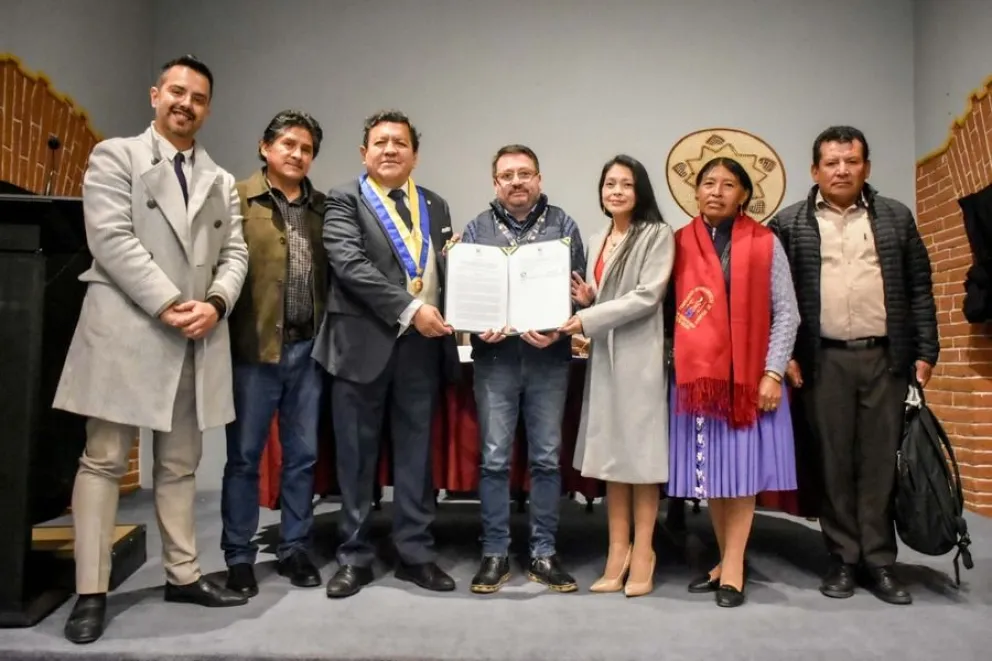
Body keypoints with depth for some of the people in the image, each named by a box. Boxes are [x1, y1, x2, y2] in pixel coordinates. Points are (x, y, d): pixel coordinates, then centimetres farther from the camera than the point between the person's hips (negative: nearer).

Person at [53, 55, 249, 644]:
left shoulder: (222, 181, 18)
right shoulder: (115, 156, 4)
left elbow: (235, 253, 10)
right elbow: (113, 239, -9)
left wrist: (215, 304, -10)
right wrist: (168, 305, -16)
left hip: (197, 338, 5)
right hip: (126, 330, -4)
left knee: (181, 464, 10)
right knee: (104, 461, 0)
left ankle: (183, 575, 20)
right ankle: (92, 593, 8)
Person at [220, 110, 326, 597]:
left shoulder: (323, 207, 13)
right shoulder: (238, 199, 0)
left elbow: (333, 271, 11)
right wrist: (225, 330, -13)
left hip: (308, 348, 4)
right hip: (256, 345, -4)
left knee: (302, 455, 11)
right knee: (244, 456, 6)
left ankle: (294, 549, 24)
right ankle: (239, 556, 20)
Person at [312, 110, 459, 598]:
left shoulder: (436, 206, 15)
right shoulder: (344, 200, 1)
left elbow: (449, 271, 14)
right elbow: (350, 264, -14)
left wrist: (450, 316, -7)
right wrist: (410, 309, -20)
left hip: (422, 346, 4)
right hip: (363, 344, -3)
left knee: (416, 455, 11)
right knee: (356, 457, 7)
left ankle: (415, 554, 23)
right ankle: (354, 557, 21)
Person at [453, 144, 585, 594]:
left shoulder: (563, 225, 7)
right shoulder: (477, 229, 8)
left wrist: (559, 330, -16)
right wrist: (480, 328, -13)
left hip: (549, 358, 0)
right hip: (495, 358, 0)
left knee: (547, 458, 7)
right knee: (494, 459, 4)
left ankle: (543, 553, 19)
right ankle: (495, 554, 17)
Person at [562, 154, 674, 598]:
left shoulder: (657, 234, -3)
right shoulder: (598, 241, 18)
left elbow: (647, 296, -13)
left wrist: (588, 320, -15)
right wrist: (585, 301, -1)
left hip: (640, 355, -6)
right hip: (604, 354, 6)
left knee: (641, 452, 0)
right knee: (611, 452, 7)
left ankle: (642, 554, 10)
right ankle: (617, 552, 15)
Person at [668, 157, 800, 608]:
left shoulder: (765, 244, 2)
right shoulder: (680, 243, 7)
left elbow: (786, 313, 0)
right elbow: (669, 307, 6)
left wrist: (773, 373, -7)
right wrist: (676, 359, -3)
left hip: (750, 374, -2)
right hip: (696, 373, 2)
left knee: (740, 467, 2)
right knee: (709, 469, 7)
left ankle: (733, 567, 10)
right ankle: (727, 560, 20)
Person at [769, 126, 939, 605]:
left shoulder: (896, 217, 10)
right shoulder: (790, 223, 4)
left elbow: (919, 288, 9)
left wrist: (925, 351, 2)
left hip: (885, 356, 2)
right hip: (825, 359, -1)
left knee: (881, 460, 5)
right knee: (834, 461, 4)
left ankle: (878, 561, 15)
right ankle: (843, 559, 15)